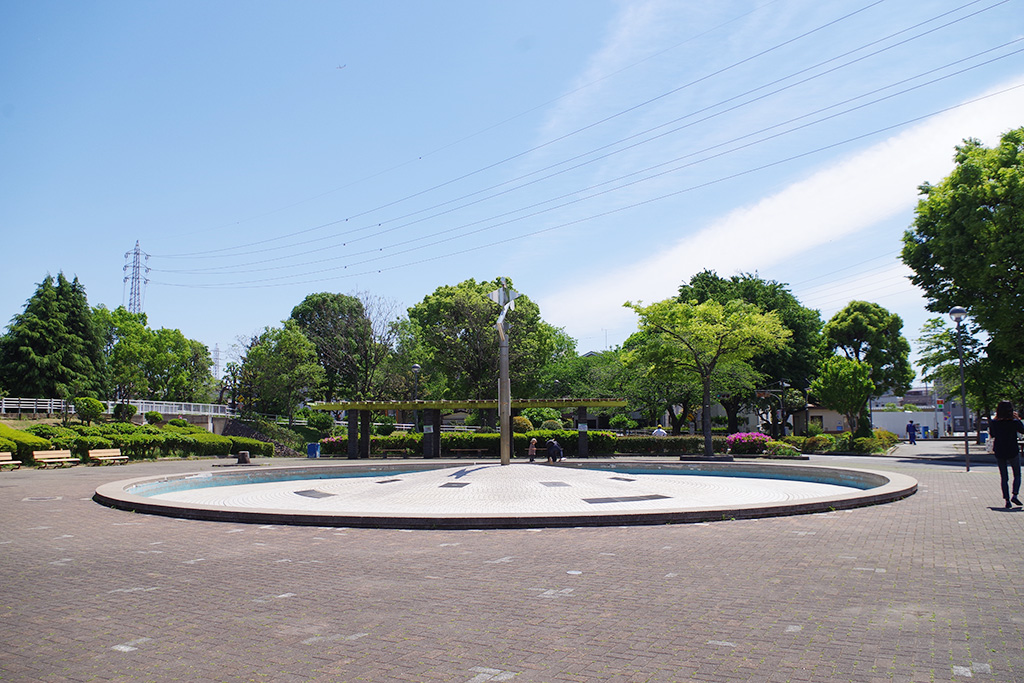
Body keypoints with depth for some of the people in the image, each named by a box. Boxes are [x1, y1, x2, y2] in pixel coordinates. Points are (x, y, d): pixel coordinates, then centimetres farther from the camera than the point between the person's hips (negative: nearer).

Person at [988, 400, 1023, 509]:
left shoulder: (994, 423, -6)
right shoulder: (1015, 422, -12)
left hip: (999, 453, 2)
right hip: (1013, 452, -2)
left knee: (1003, 477, 9)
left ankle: (1006, 499, 3)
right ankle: (1015, 495, -5)